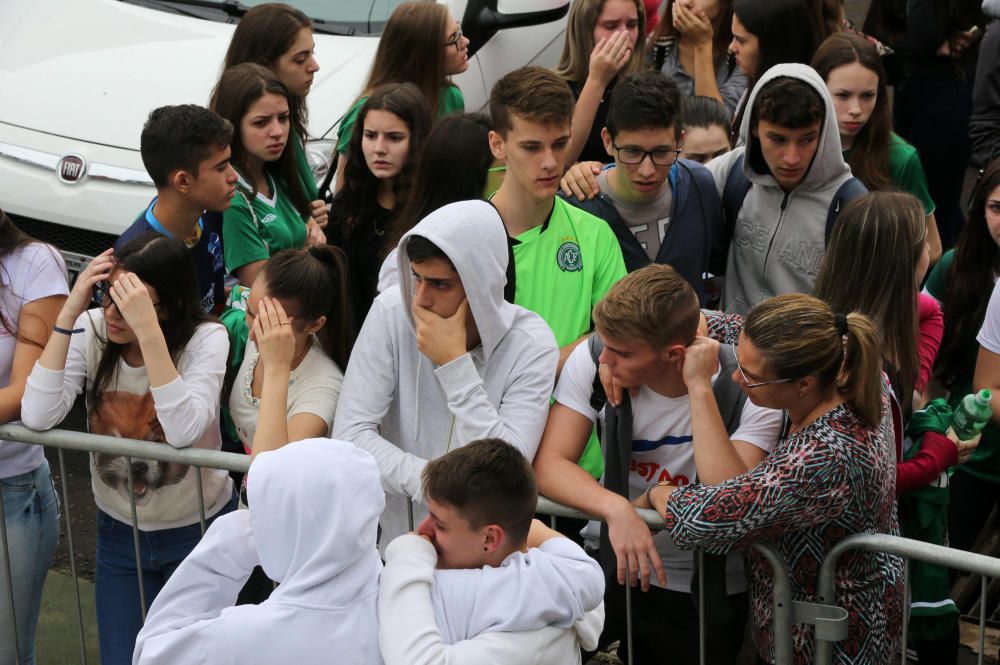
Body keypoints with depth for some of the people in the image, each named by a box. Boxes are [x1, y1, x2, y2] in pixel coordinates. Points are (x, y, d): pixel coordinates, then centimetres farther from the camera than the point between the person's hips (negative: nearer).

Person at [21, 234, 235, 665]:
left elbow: (184, 431, -36)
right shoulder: (91, 330, -13)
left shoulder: (206, 339, -20)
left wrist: (147, 331, -40)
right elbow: (37, 417, -25)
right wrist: (68, 314, -29)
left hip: (196, 529, -2)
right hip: (119, 531, 3)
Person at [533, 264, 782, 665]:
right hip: (610, 561, 2)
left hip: (705, 587, -1)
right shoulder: (593, 360, -10)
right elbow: (548, 463, -15)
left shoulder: (746, 390, -17)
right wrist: (615, 507, -33)